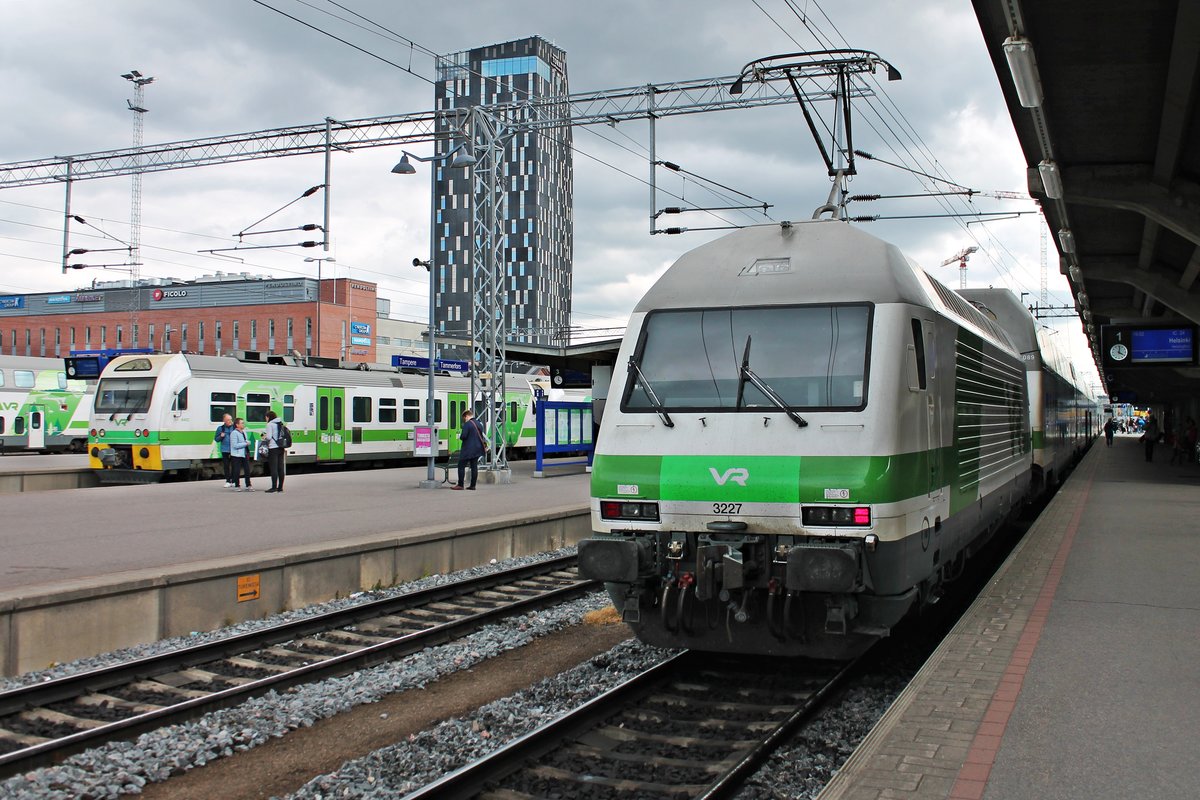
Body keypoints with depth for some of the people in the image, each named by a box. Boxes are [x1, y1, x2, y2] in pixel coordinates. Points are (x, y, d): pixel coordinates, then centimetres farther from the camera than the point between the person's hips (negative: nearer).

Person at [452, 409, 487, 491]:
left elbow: (463, 436, -18)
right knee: (474, 467, 8)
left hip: (467, 450, -8)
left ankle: (460, 485, -3)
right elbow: (481, 437, 17)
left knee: (461, 466, -1)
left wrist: (459, 435, 1)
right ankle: (473, 485, 8)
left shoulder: (467, 424, -13)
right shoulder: (479, 424, 12)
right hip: (477, 449, 8)